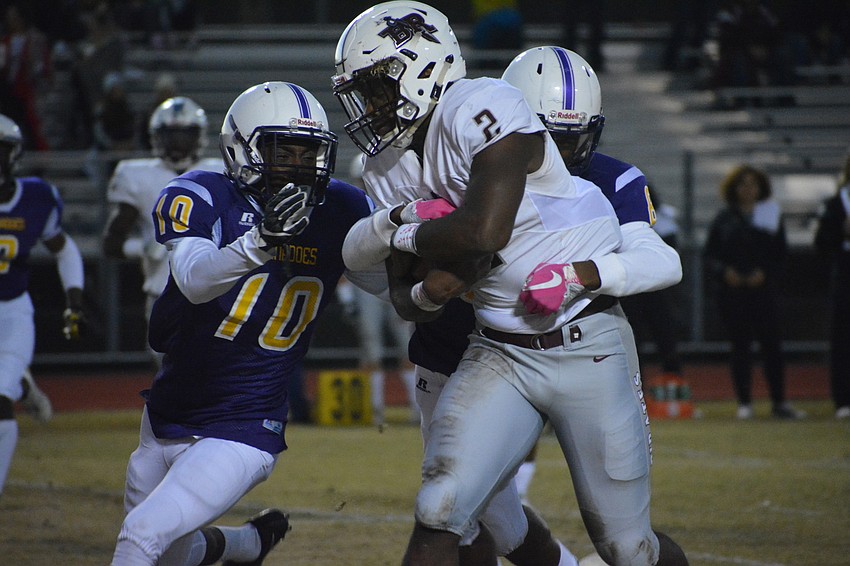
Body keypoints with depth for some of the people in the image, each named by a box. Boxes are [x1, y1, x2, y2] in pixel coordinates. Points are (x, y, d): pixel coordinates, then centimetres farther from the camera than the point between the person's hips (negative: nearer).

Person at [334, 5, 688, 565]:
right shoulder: (393, 164, 6)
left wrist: (407, 234, -11)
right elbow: (404, 298, 11)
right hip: (499, 353, 6)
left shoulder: (480, 110, -19)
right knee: (439, 513, -14)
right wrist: (427, 291, -14)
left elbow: (485, 230, -31)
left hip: (588, 347, -6)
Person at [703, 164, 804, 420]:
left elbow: (781, 255, 7)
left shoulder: (771, 216, 9)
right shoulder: (724, 219, 8)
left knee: (771, 344, -3)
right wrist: (724, 272, -13)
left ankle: (779, 402, 1)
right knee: (740, 346, 1)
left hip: (764, 289, 0)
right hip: (731, 291, 0)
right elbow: (709, 255, 6)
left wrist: (765, 273, -11)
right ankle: (744, 403, 5)